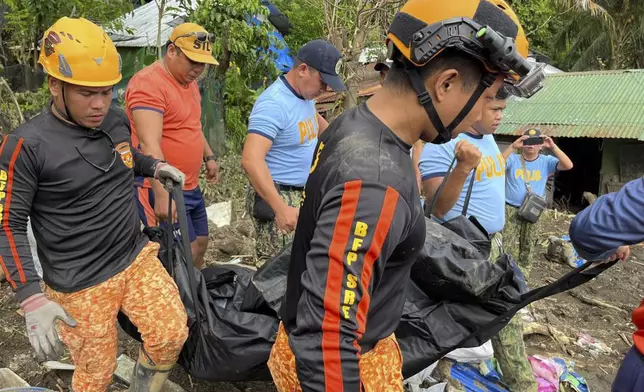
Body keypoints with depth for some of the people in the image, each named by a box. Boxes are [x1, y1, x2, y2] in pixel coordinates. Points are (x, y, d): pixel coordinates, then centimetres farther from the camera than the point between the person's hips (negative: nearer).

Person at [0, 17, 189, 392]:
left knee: (172, 335, -2)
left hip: (137, 257, 5)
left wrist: (154, 166, 6)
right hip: (80, 284, -4)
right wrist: (32, 298, -21)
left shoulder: (118, 121, 1)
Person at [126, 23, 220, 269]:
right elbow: (149, 145, -28)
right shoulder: (148, 84, -19)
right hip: (161, 188, -9)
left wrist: (209, 157, 22)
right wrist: (162, 194, -34)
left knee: (200, 244, 17)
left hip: (190, 187, 9)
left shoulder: (188, 82, 11)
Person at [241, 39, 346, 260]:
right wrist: (280, 208, -35)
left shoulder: (305, 95, 9)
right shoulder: (274, 103, -19)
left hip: (304, 195, 9)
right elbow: (251, 160, -30)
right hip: (276, 196, -9)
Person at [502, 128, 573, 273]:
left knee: (528, 245, 15)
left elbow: (568, 165, -14)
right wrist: (513, 147, -33)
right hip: (511, 209, -2)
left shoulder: (546, 162, -1)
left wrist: (553, 147, -23)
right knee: (508, 244, 0)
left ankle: (523, 272, 30)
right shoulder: (513, 159, -5)